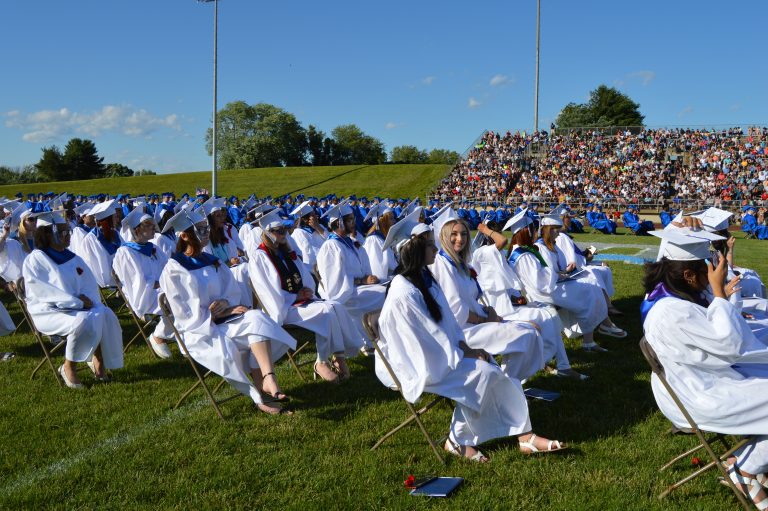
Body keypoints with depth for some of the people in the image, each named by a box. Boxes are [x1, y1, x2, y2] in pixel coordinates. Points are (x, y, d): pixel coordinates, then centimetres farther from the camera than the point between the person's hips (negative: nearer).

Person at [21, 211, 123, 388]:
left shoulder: (73, 259, 14)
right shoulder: (34, 260, -7)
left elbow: (90, 285, 12)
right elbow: (43, 291, -18)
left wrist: (86, 298, -12)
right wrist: (77, 302, -22)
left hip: (76, 308, 6)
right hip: (49, 312, -6)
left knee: (105, 315, -21)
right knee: (83, 321, -33)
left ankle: (97, 358, -6)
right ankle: (68, 367, -14)